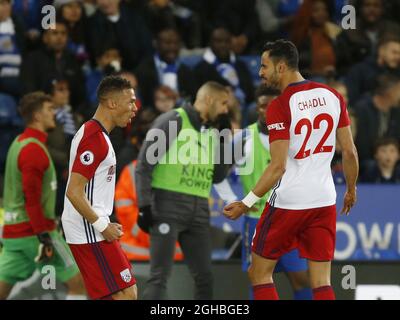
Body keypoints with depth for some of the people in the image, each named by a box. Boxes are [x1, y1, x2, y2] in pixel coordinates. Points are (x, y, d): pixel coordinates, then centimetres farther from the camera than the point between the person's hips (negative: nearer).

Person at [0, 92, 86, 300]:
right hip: (34, 232, -9)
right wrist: (44, 237, -22)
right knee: (78, 282, 1)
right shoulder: (34, 149, -14)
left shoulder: (19, 143, 15)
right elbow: (31, 197, -20)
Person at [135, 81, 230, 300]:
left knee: (204, 277, 6)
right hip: (169, 207, -7)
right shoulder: (173, 121, -5)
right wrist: (144, 206, -14)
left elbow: (217, 177, 17)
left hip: (198, 210, 7)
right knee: (160, 277, -10)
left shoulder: (211, 132, 16)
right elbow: (145, 162, -8)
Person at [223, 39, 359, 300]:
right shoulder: (332, 96, 4)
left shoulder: (280, 106, -13)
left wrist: (247, 203, -12)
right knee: (322, 283, 6)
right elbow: (350, 153, 7)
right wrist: (351, 190, 22)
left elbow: (278, 167, -18)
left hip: (288, 201, -5)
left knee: (260, 273, 10)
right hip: (324, 199, 5)